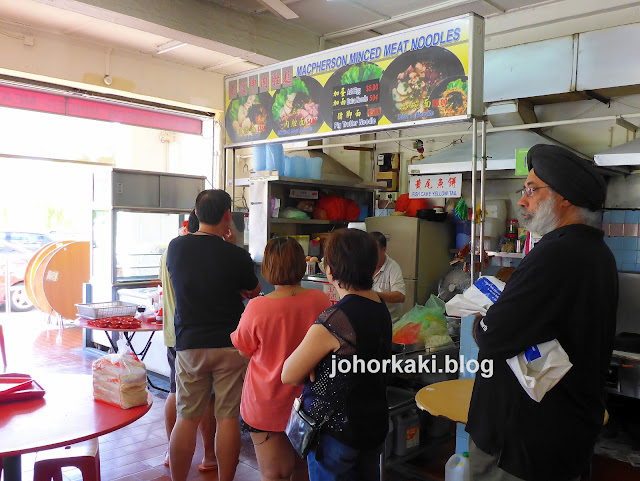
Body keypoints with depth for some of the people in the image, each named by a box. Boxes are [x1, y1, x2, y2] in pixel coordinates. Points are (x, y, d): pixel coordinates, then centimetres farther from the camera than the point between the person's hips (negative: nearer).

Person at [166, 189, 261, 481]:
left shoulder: (176, 247, -3)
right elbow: (254, 291, 7)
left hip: (189, 345, 3)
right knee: (228, 419, 8)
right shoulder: (236, 256, -12)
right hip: (230, 346, -2)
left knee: (187, 419, 12)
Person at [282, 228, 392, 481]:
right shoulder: (380, 307, -2)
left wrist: (311, 369, -1)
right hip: (375, 425, 7)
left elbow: (289, 375, -19)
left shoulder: (333, 320, -27)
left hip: (336, 432, -7)